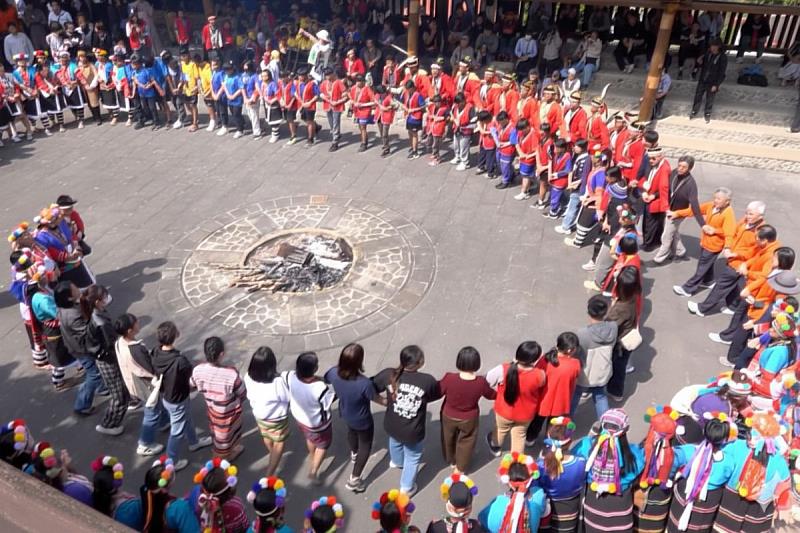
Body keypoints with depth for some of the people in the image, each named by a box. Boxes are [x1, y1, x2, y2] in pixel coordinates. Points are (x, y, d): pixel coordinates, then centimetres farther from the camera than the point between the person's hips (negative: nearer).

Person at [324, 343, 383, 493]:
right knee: (365, 446, 25)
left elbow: (322, 380, -5)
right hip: (363, 421, -5)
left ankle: (354, 453, 69)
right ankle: (354, 480, 35)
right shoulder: (365, 383, -44)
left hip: (345, 414, 5)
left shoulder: (334, 373, -30)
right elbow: (376, 399, -23)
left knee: (352, 431, 39)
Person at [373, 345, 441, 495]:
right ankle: (407, 488, 47)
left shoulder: (389, 374, -21)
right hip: (412, 432, -3)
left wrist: (384, 400, 11)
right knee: (413, 458, 27)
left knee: (395, 442, 39)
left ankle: (396, 461, 69)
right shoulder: (427, 381, -27)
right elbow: (437, 394, -6)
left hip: (391, 426, 4)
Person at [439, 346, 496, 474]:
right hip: (469, 419, 0)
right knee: (465, 442, 27)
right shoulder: (481, 382, -27)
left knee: (449, 439, 30)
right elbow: (491, 395, -5)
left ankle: (451, 461, 54)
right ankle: (460, 468, 46)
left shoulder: (449, 378, -33)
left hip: (448, 416, 0)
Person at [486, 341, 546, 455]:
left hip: (504, 411, 1)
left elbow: (488, 380, -14)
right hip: (525, 414, 0)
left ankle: (496, 447, 63)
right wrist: (534, 366, -4)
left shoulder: (504, 369, -35)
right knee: (519, 436, 29)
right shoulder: (539, 375, -33)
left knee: (500, 429, 33)